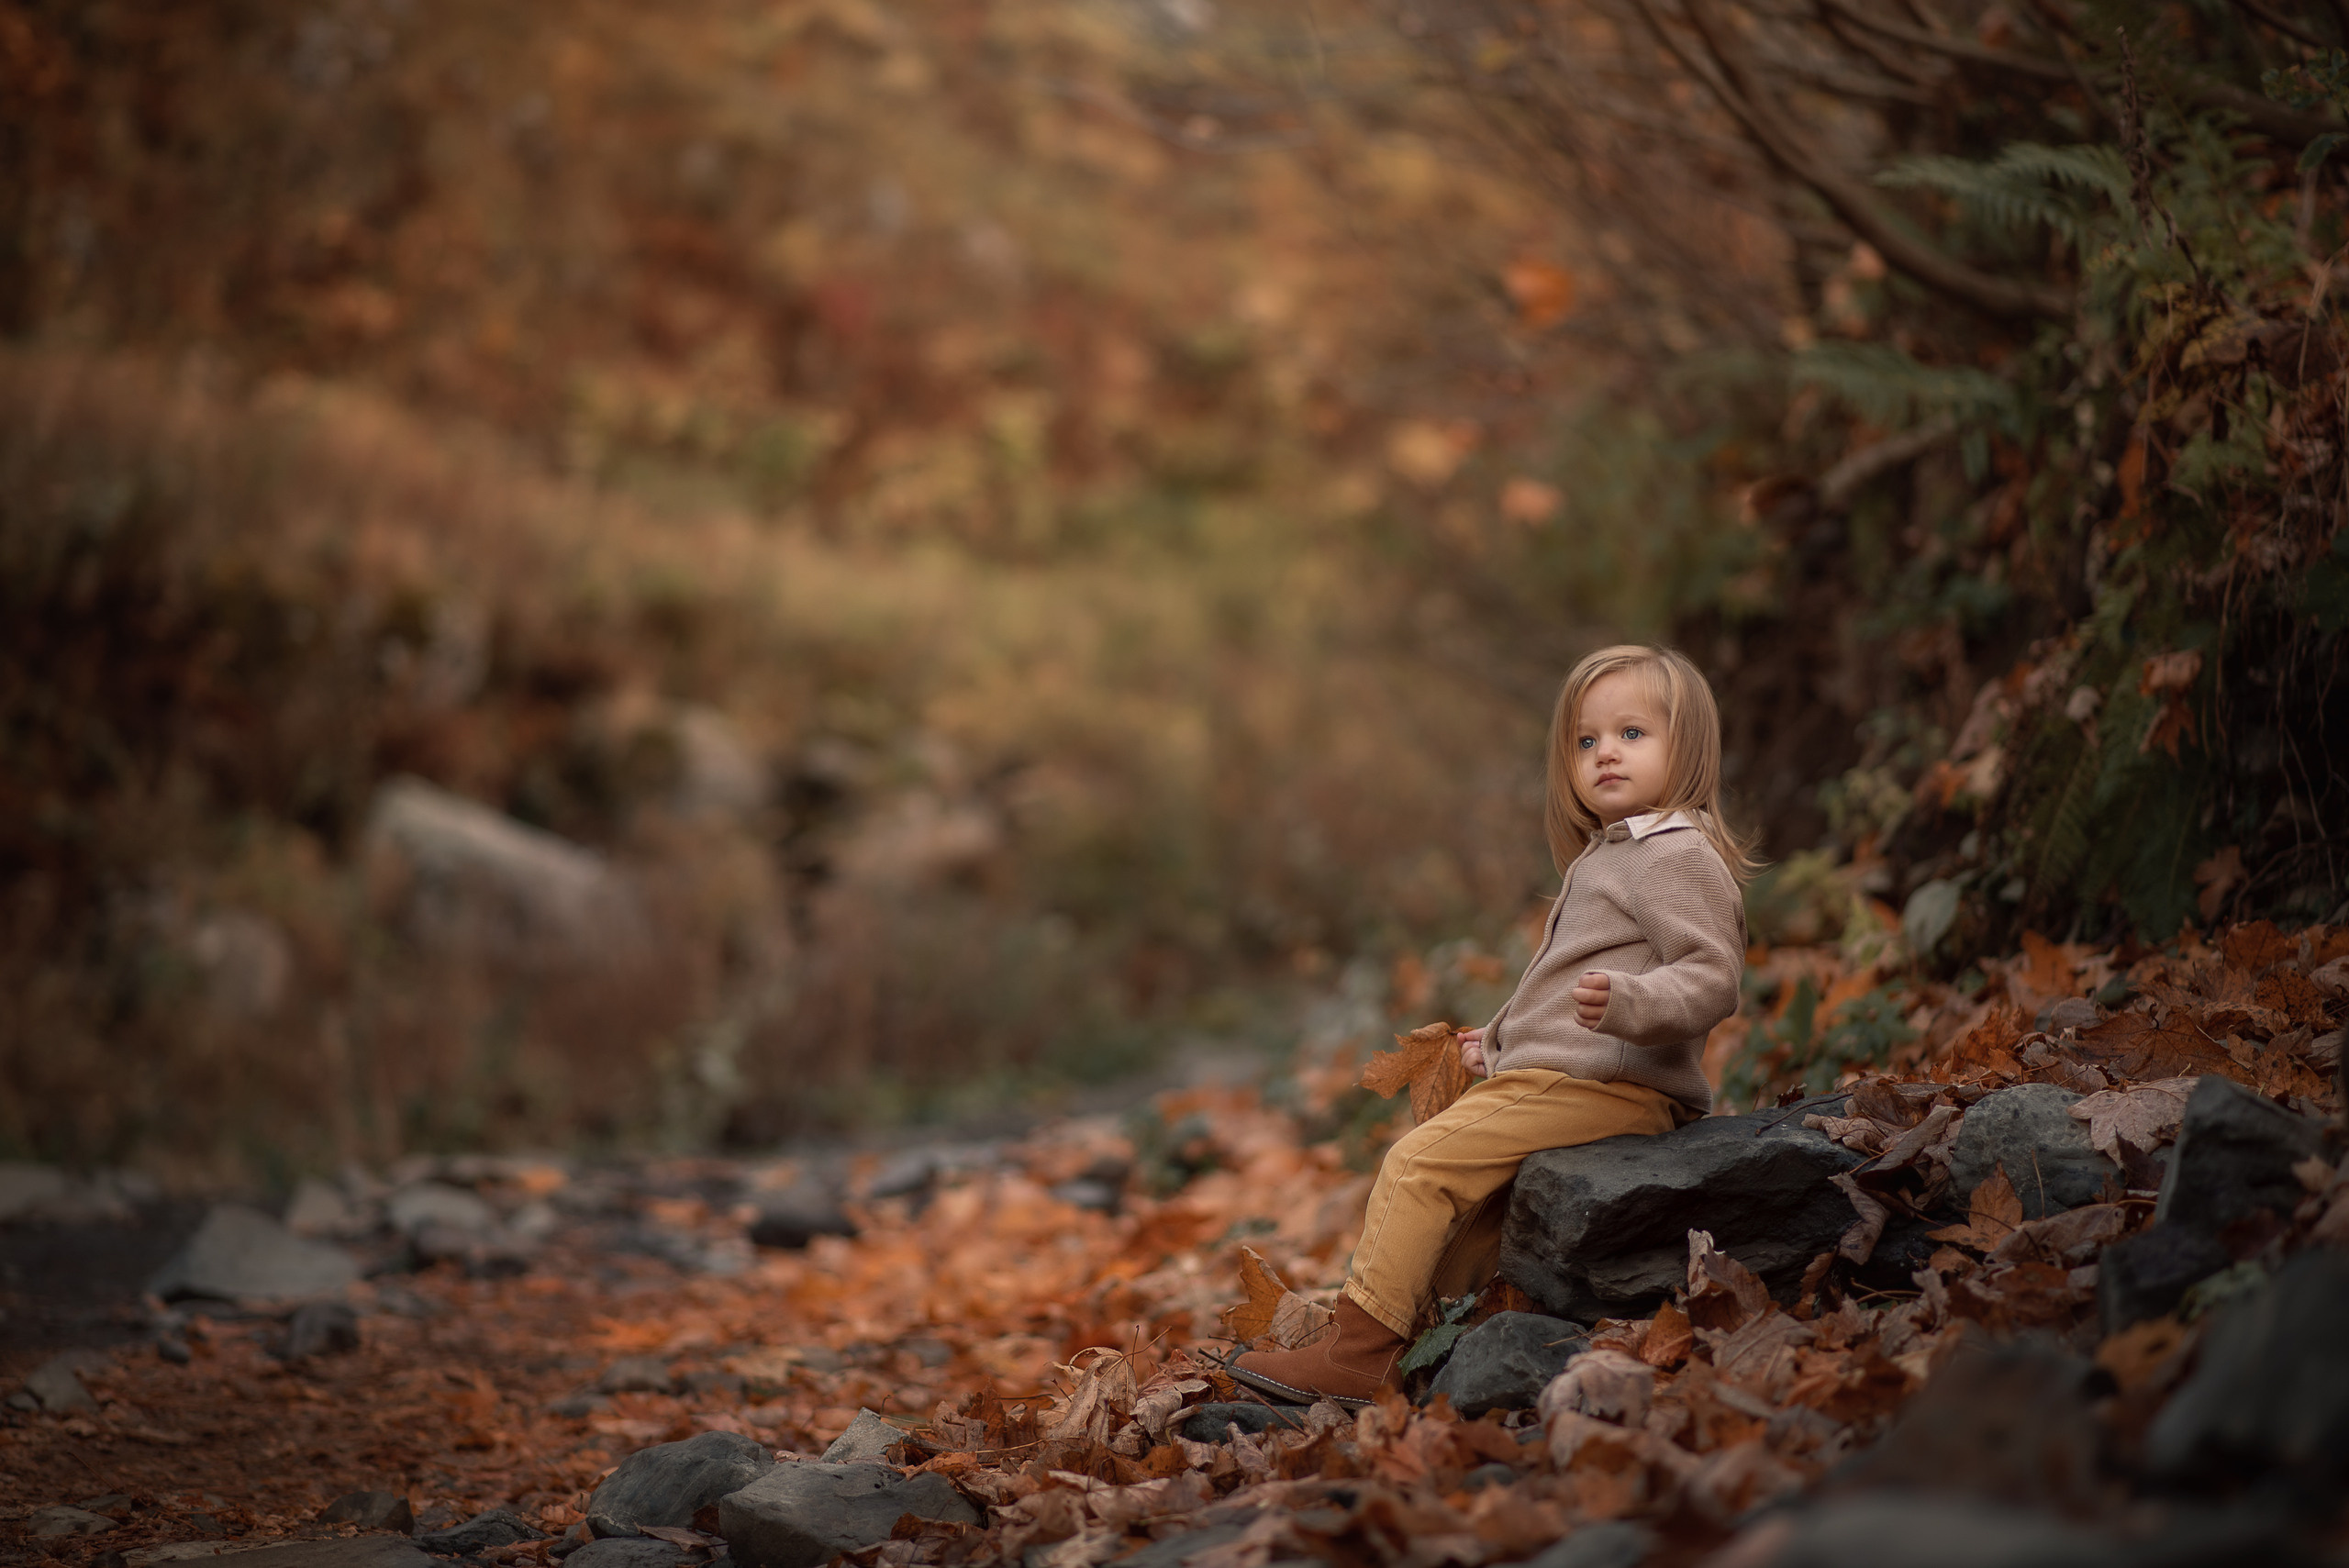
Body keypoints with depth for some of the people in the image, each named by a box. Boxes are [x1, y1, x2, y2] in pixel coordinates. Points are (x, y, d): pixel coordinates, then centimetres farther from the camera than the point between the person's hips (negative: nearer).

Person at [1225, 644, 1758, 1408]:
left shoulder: (1677, 855, -9)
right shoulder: (1606, 858, 25)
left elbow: (1712, 976, -19)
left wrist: (1625, 1003, -36)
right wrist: (1500, 1039, 29)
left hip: (1599, 1086, -11)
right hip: (1564, 1077, 11)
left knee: (1420, 1164, -16)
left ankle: (1355, 1353, -15)